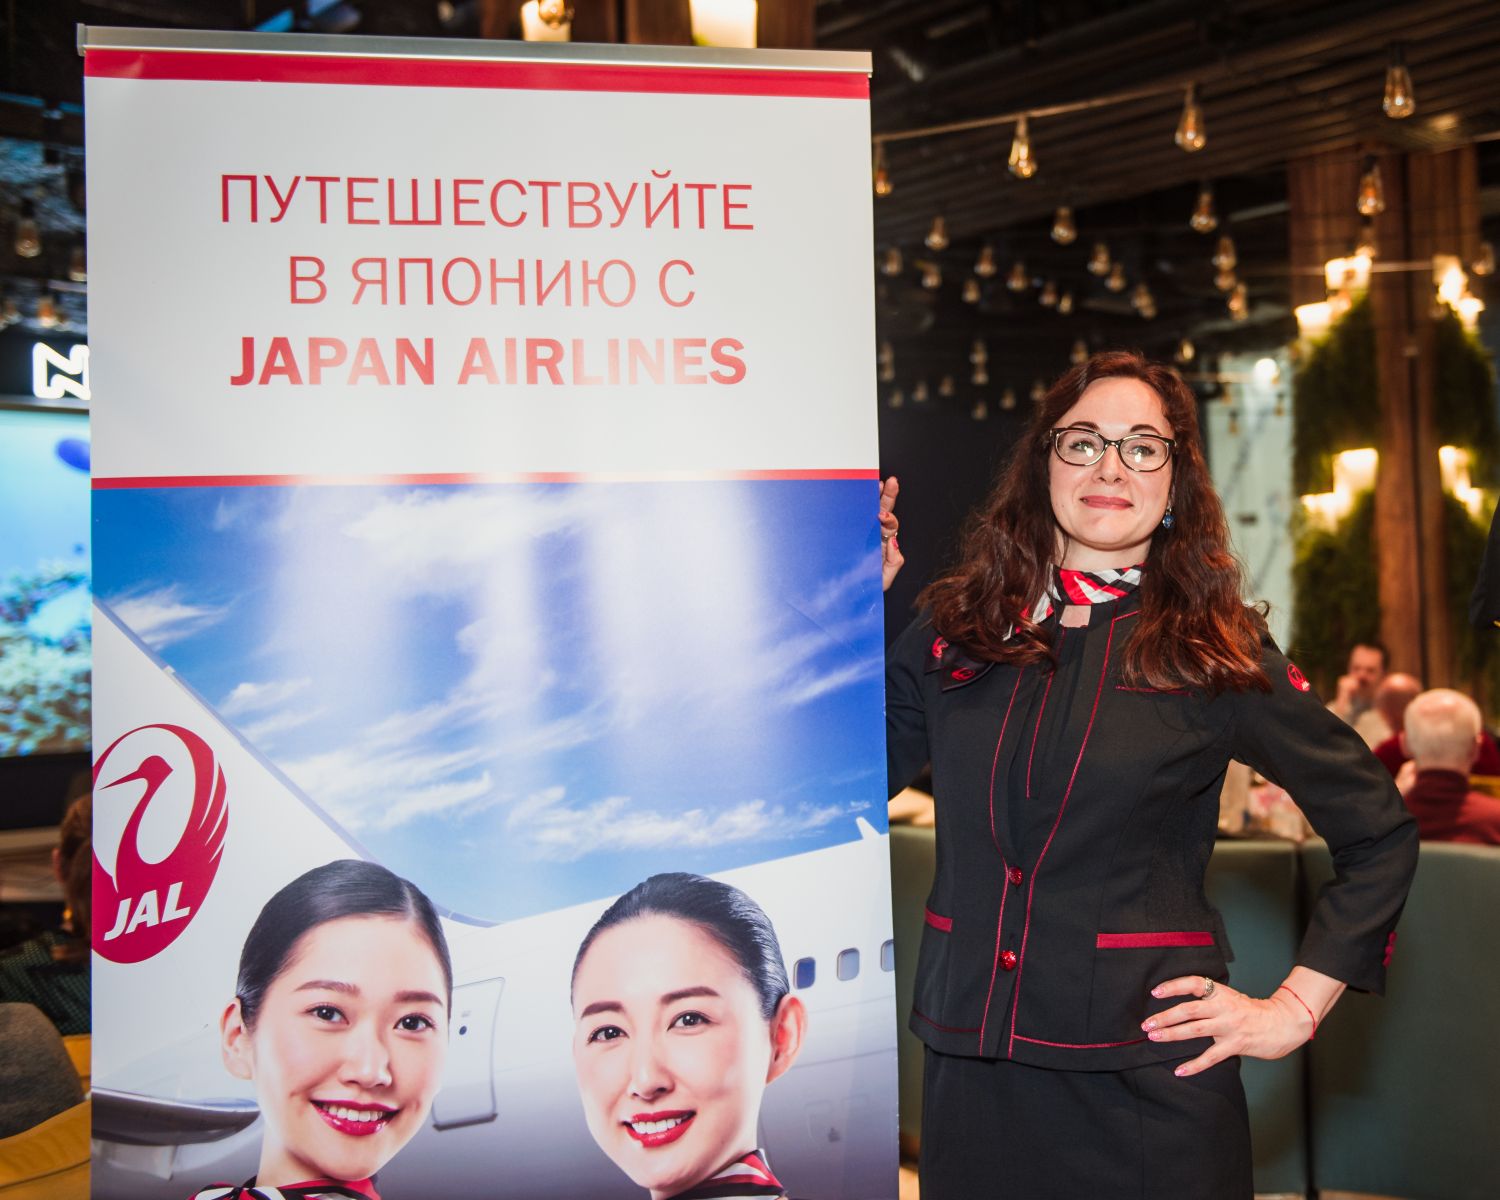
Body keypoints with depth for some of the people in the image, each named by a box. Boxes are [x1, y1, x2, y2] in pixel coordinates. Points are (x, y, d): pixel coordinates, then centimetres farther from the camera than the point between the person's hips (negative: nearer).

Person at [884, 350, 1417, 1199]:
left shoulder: (1216, 653, -2)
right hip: (970, 1067, 2)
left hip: (1150, 1080, -2)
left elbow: (1380, 834, 5)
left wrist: (1296, 1010, 0)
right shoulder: (956, 630, 5)